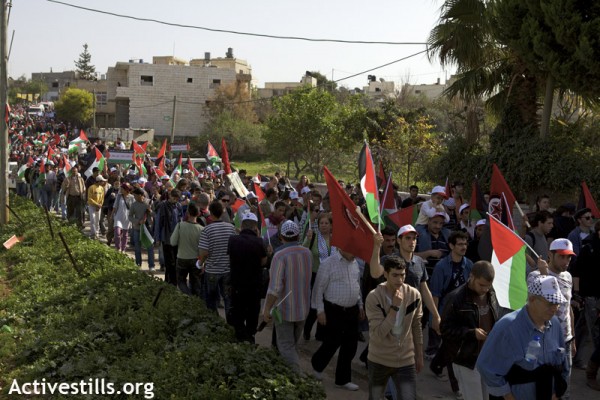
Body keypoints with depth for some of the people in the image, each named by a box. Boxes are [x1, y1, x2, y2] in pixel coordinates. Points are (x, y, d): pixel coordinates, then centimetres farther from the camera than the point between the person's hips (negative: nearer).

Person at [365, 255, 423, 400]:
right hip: (379, 360, -1)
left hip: (406, 361, 1)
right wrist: (395, 307, -29)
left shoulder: (414, 295, -8)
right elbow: (378, 334, -25)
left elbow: (416, 328, 6)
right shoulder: (374, 297, -19)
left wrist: (419, 356, 11)